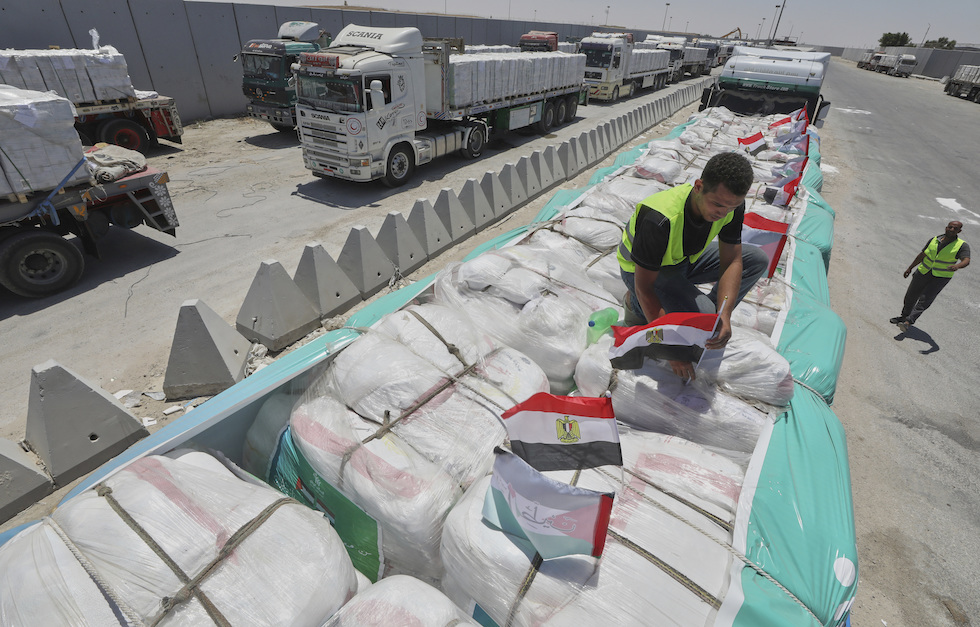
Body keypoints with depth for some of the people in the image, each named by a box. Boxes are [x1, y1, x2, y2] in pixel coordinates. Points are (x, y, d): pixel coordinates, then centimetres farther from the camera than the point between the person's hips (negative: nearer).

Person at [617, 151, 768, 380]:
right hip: (641, 269, -6)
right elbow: (643, 286, -32)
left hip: (687, 258, 7)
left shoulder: (731, 205, -20)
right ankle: (637, 305, -1)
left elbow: (731, 261, -12)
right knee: (705, 316, -27)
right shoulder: (660, 219, -38)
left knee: (757, 259, -7)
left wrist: (724, 315, -30)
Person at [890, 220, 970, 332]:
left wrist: (957, 266, -45)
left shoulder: (962, 246, -8)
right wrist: (910, 268, 14)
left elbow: (966, 261, -22)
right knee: (911, 296, 15)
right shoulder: (934, 240, 4)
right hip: (923, 273, 5)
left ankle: (908, 322, -22)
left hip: (940, 278, -5)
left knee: (924, 301, -15)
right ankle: (904, 316, 34)